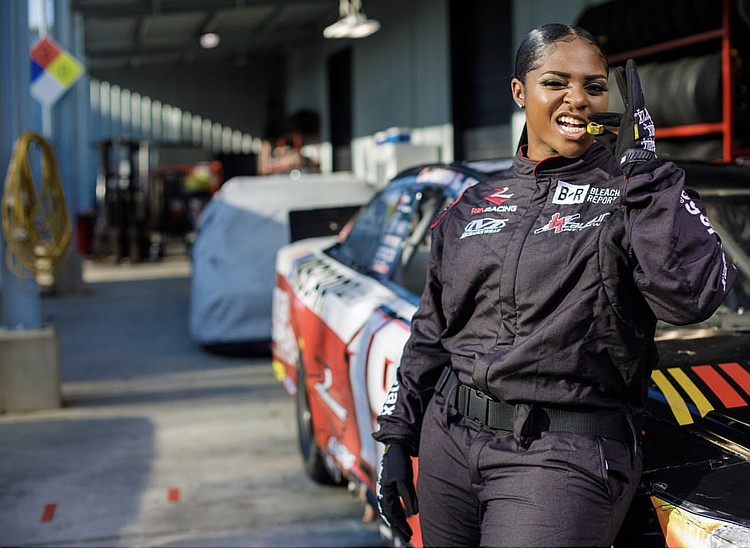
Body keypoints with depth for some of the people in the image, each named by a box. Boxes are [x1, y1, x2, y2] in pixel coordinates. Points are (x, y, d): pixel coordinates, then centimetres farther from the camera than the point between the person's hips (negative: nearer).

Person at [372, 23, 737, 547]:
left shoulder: (631, 194, -2)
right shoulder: (474, 206, 12)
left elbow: (692, 295, -20)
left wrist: (643, 166, -20)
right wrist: (397, 437, 14)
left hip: (565, 458, -5)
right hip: (448, 441, 5)